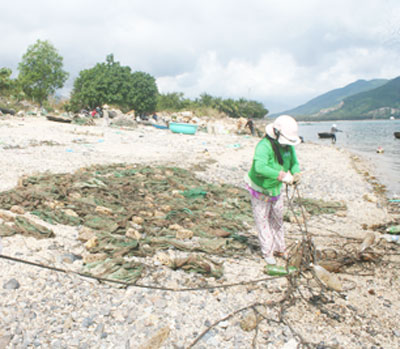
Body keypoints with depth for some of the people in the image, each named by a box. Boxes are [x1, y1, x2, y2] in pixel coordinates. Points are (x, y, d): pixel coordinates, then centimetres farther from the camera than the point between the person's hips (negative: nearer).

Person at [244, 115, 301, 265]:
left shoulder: (288, 146, -10)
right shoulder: (264, 146, -33)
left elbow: (294, 163, 2)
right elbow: (259, 167, -50)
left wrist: (296, 174, -22)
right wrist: (282, 175, -54)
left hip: (276, 189, 7)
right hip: (259, 190, -6)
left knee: (277, 220, 18)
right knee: (263, 221, 7)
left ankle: (279, 248, 35)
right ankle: (267, 252, 22)